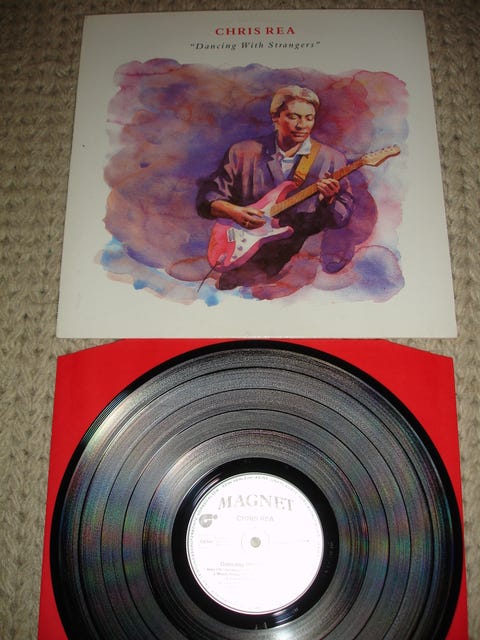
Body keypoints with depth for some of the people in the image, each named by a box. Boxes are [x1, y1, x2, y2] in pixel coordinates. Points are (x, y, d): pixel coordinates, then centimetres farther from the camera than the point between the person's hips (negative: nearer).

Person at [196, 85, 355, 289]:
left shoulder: (331, 159, 6)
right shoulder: (242, 152, 7)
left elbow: (342, 219, 4)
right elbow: (207, 196, 9)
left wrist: (329, 201, -19)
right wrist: (233, 211, -11)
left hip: (301, 253, 1)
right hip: (248, 254, -1)